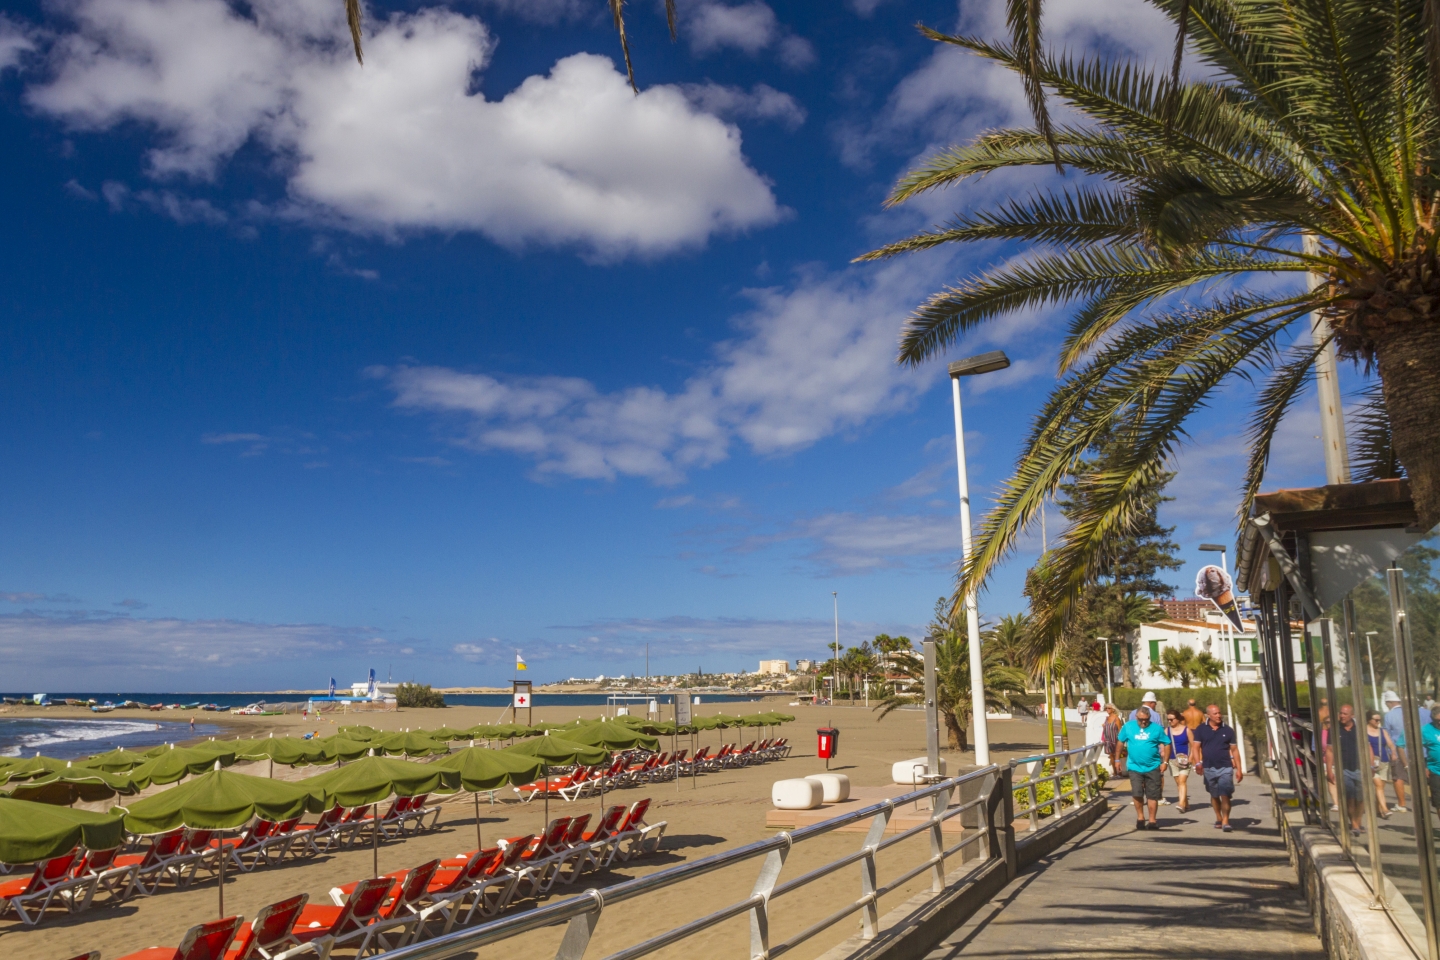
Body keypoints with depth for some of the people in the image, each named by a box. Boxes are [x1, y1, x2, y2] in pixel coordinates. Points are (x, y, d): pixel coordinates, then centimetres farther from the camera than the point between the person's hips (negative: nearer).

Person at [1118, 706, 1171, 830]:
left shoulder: (1157, 728, -4)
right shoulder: (1128, 727, 0)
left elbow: (1167, 744, 2)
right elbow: (1121, 742, 11)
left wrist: (1165, 762, -2)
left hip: (1153, 767, 0)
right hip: (1135, 767, 0)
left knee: (1152, 795, 6)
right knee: (1137, 794, -3)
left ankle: (1152, 821, 18)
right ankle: (1140, 817, 18)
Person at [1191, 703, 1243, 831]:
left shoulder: (1228, 730, 2)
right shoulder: (1201, 729, 1)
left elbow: (1234, 750, 6)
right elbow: (1195, 747, -1)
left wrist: (1239, 769, 3)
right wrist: (1197, 763, -16)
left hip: (1225, 768, -1)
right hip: (1208, 768, 1)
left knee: (1225, 795, -11)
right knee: (1214, 795, 14)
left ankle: (1225, 821, -8)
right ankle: (1218, 818, 29)